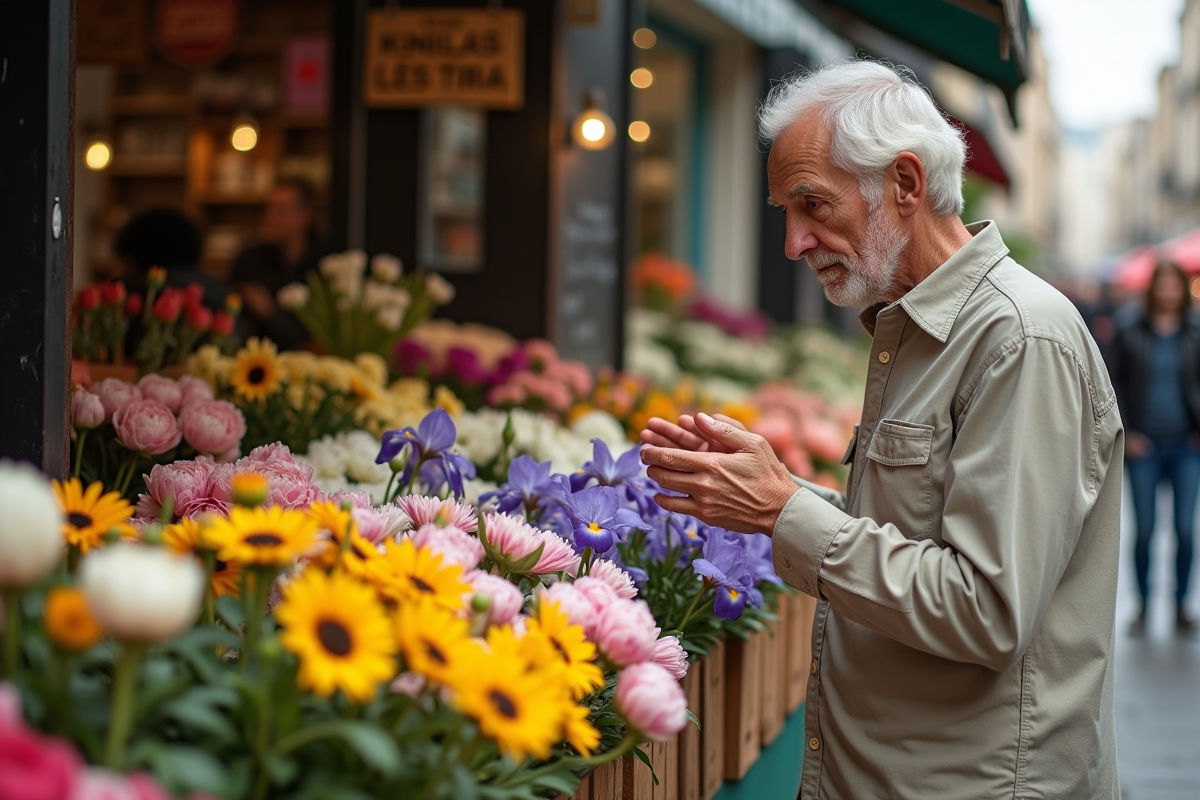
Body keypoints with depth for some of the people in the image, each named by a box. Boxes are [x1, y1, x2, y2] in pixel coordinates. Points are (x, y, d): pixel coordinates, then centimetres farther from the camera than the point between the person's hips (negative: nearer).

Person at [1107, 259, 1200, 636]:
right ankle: (1143, 606, 11)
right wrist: (1124, 432, -2)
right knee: (1144, 528, 0)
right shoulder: (1129, 334, 2)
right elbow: (1112, 385, 5)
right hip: (1144, 446, 0)